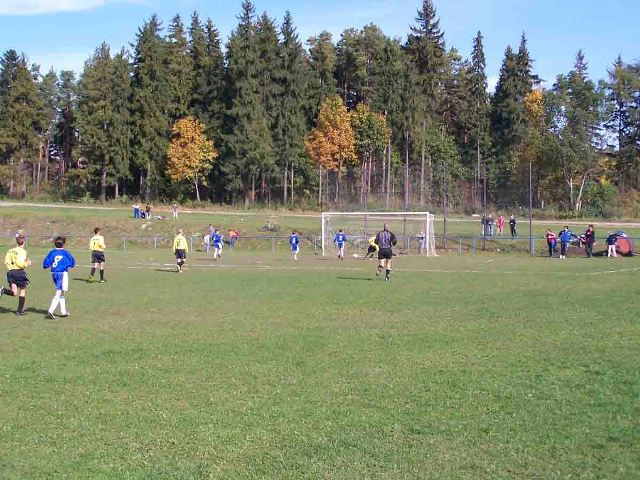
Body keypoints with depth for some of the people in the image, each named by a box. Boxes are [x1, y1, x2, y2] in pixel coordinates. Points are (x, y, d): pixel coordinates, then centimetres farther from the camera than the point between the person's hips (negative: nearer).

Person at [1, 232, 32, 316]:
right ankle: (20, 311, 13)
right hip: (19, 272, -5)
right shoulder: (22, 251, -11)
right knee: (22, 291, 12)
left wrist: (10, 269, 14)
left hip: (11, 272, 5)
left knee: (14, 292, 10)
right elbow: (19, 263, -21)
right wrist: (26, 264, -5)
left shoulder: (10, 251, 7)